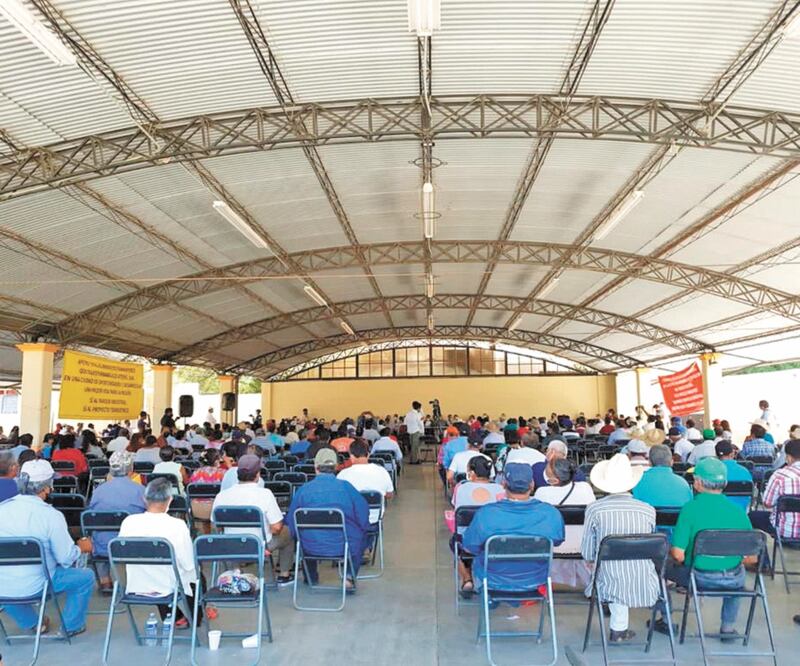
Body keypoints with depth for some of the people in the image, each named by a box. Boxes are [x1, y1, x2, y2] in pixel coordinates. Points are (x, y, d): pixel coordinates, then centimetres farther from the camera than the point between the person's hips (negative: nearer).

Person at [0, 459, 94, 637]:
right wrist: (81, 547, 8)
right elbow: (66, 558, -14)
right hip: (34, 586, -5)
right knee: (86, 577, 15)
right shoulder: (52, 515, -19)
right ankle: (71, 626, 28)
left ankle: (31, 623, 41)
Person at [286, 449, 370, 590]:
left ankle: (311, 577, 47)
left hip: (311, 547, 2)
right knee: (362, 537, 29)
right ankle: (350, 577, 15)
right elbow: (364, 520, -5)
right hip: (345, 546, -2)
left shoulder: (303, 489, -8)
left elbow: (292, 524, 1)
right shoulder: (346, 487, -10)